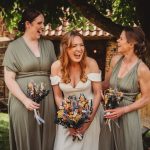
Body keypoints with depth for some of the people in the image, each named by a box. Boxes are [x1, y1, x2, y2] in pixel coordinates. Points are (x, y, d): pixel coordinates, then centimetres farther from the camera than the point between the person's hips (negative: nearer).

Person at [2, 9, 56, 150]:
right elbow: (9, 79, -6)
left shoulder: (48, 45, 10)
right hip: (24, 101, -3)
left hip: (47, 100, 3)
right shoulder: (14, 47, -1)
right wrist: (24, 100, -17)